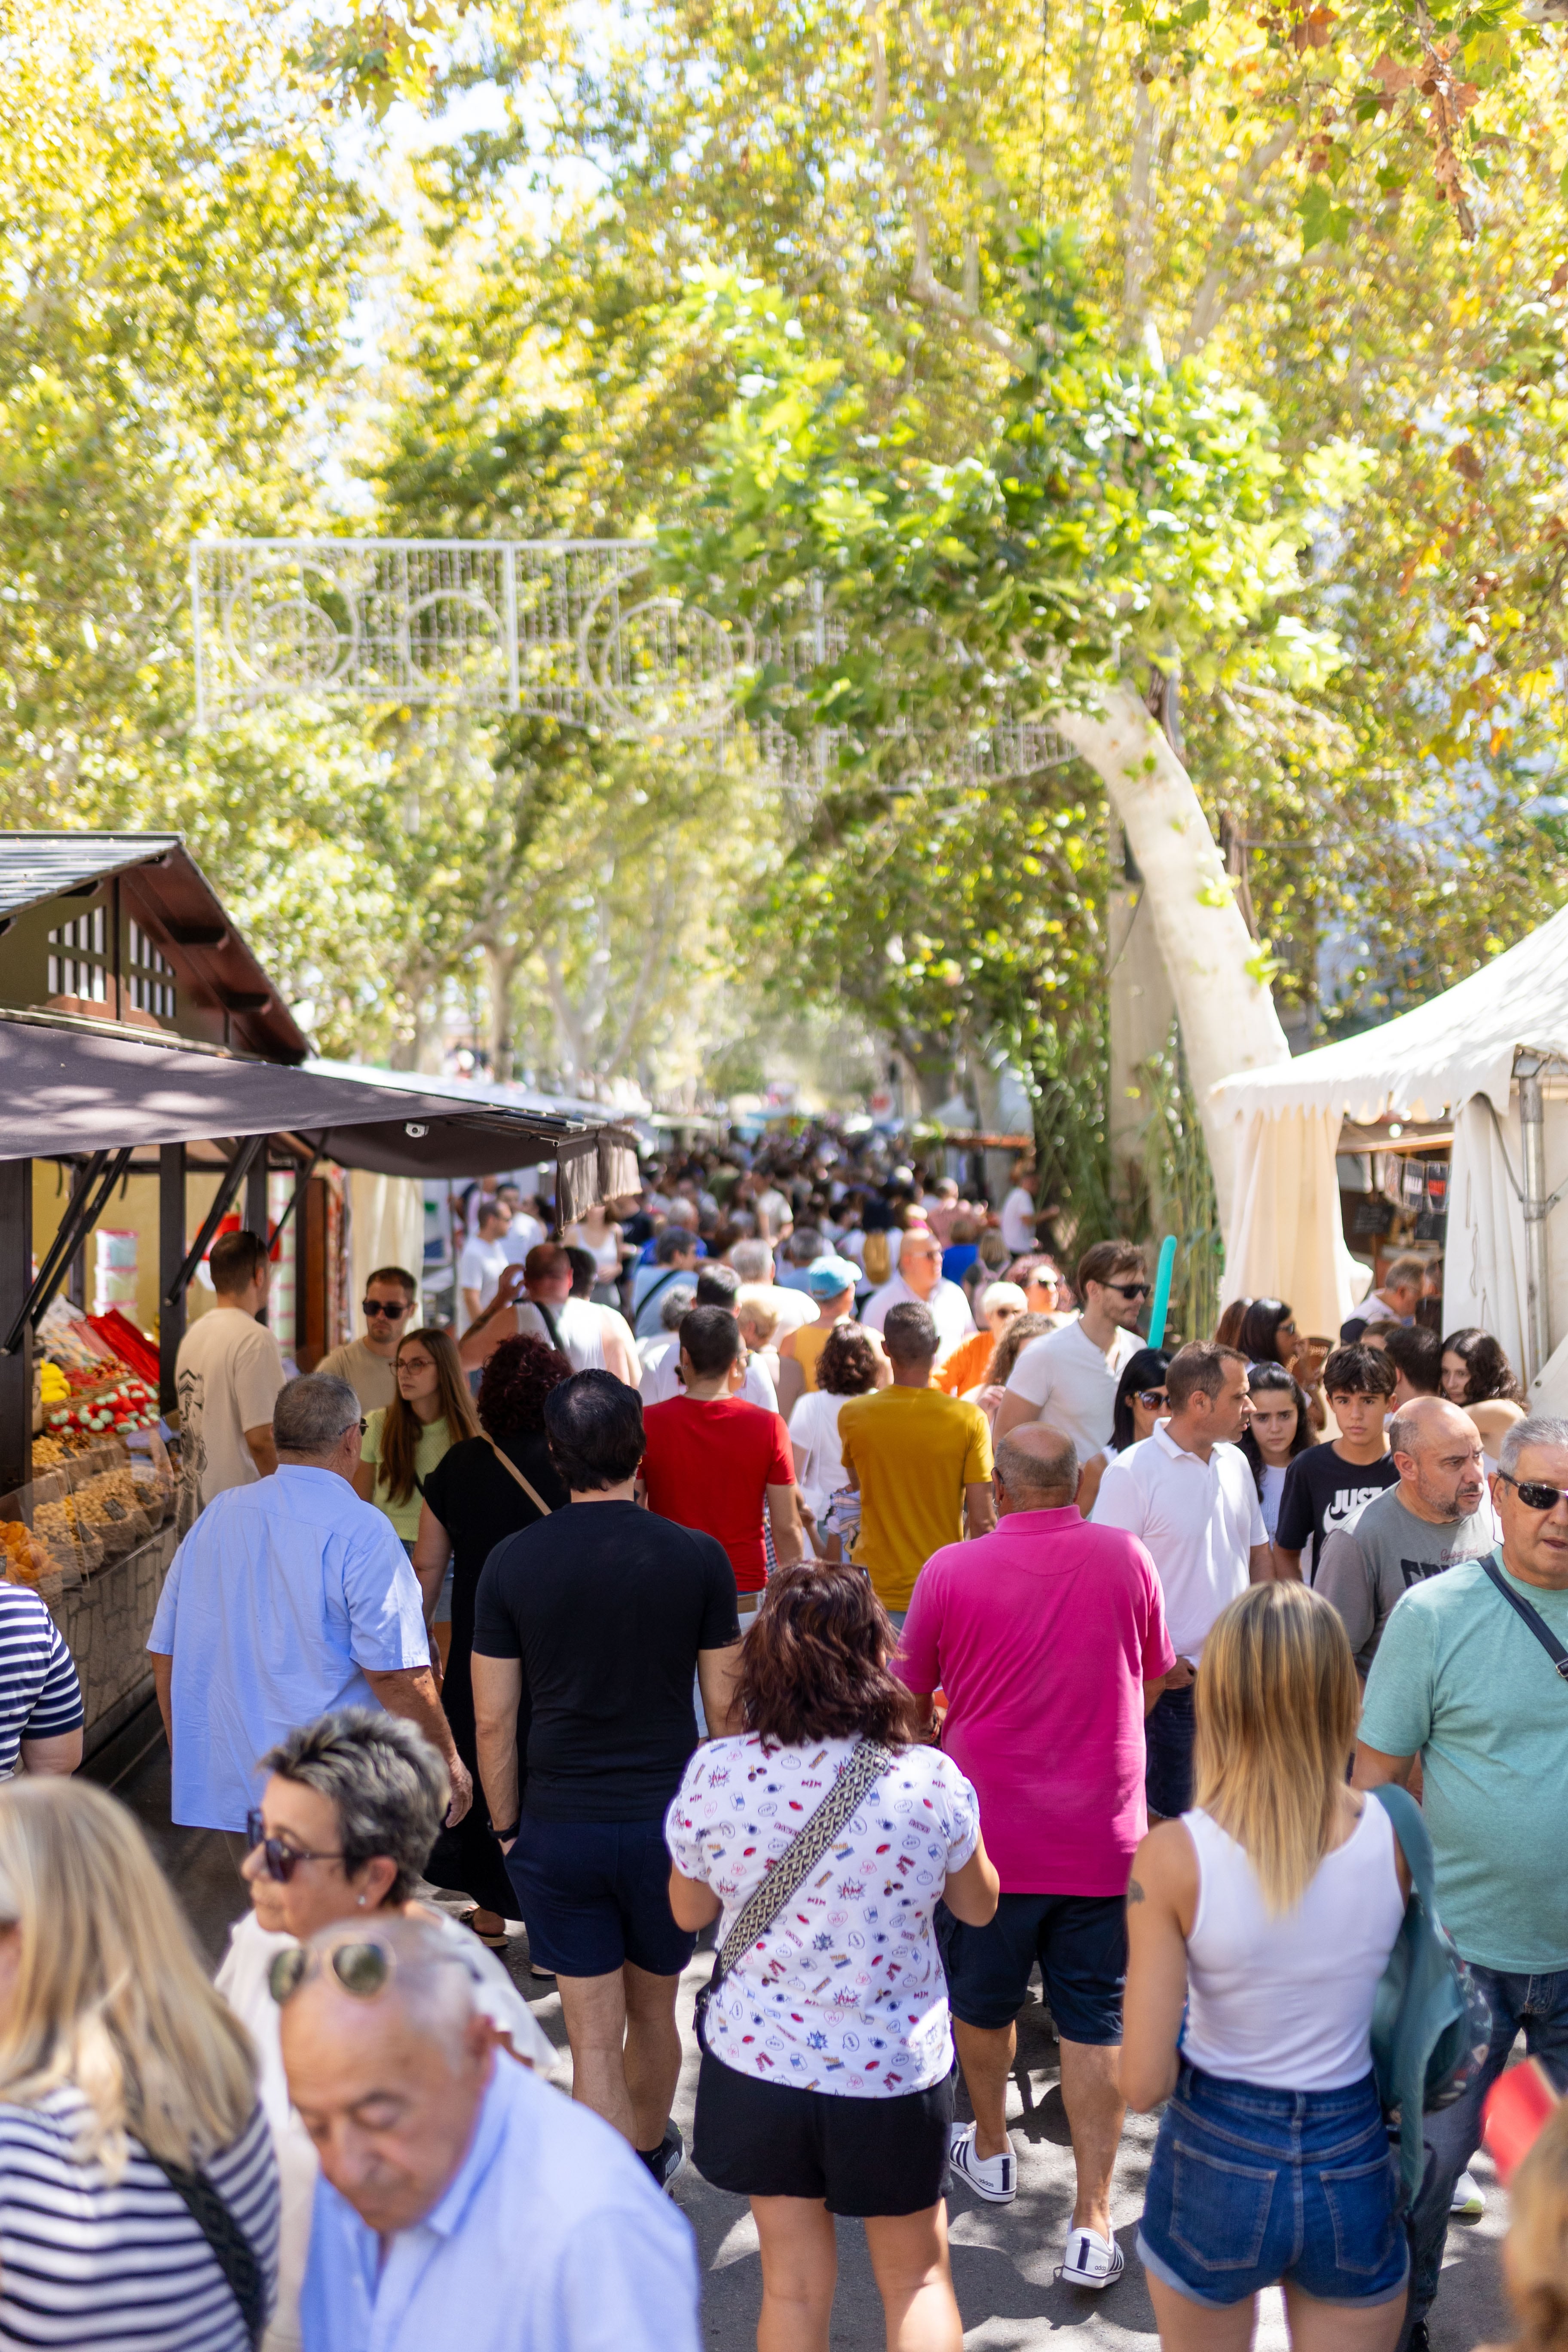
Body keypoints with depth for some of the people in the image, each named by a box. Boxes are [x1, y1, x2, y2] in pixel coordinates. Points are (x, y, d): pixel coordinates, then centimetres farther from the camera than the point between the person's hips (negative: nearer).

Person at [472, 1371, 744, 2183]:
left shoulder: (512, 1563, -7)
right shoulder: (697, 1558, -7)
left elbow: (493, 1721, -4)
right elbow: (724, 1707, -1)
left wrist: (506, 1827, 9)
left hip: (558, 1831, -1)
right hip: (668, 1821, 1)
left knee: (593, 2037, 5)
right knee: (653, 2010, 22)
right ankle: (649, 2155, 46)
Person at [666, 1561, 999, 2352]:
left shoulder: (713, 1773, -16)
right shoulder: (931, 1780, -19)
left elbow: (689, 1911, 1)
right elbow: (978, 1906, 0)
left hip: (759, 2063, 1)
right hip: (892, 2070, -1)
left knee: (793, 2287, 18)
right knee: (917, 2276, 21)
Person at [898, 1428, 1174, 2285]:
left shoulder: (951, 1570, -12)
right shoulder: (1128, 1560, -6)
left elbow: (909, 1698, 2)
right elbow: (1150, 1686, 8)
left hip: (986, 1830, -1)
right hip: (1101, 1836, 1)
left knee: (982, 2003, 21)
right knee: (1095, 2027, 8)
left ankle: (989, 2149, 41)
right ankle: (1091, 2222, 7)